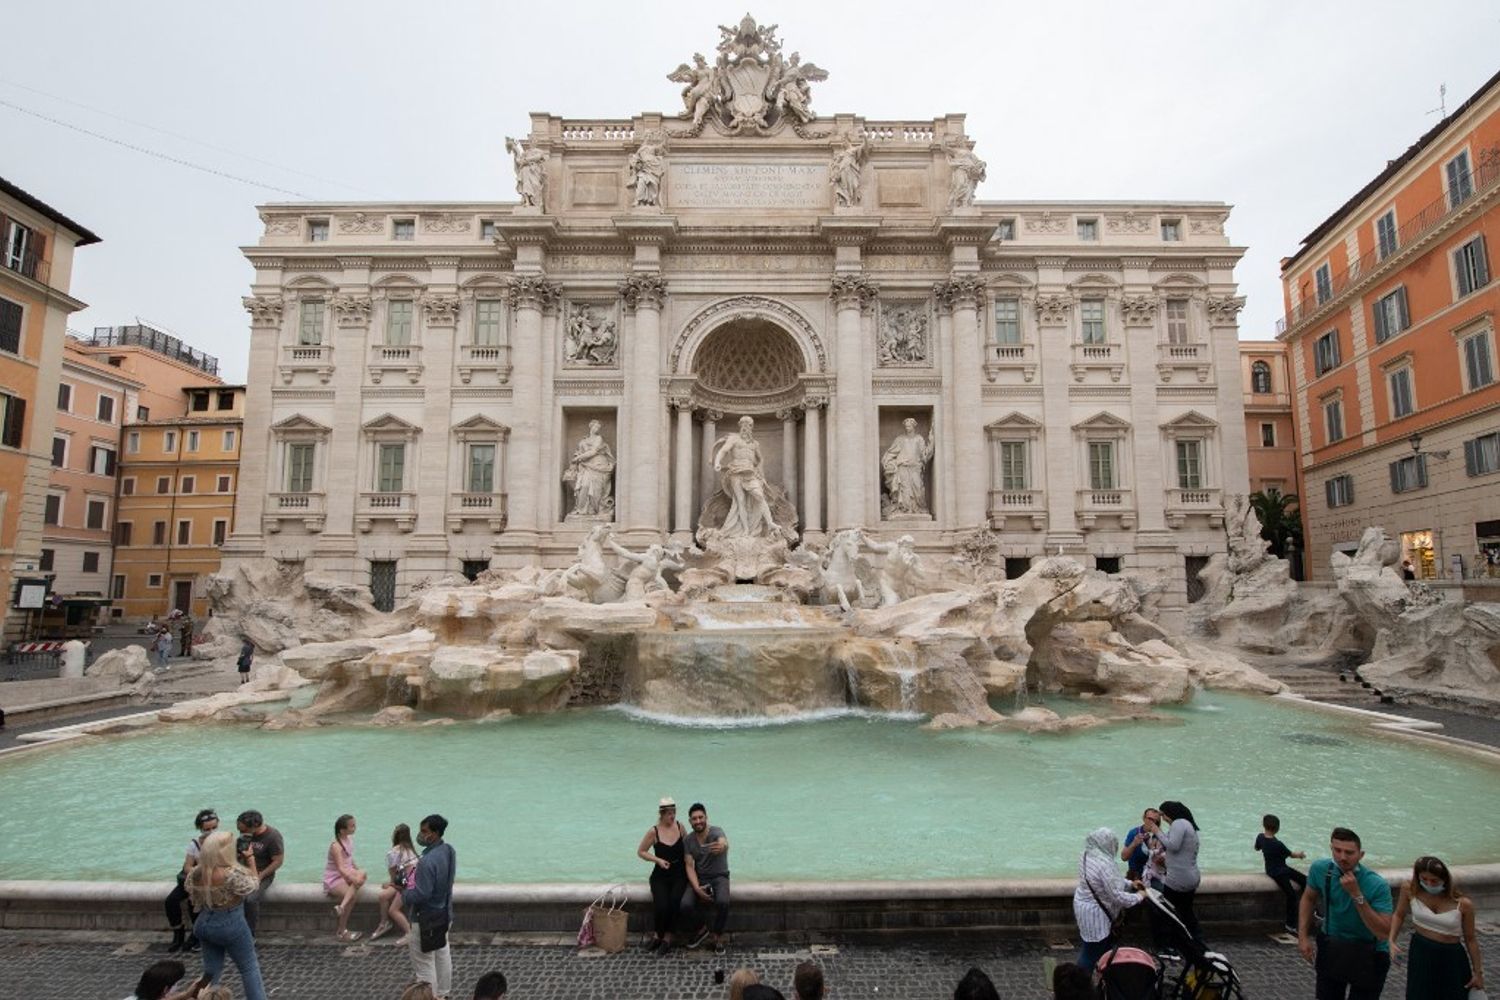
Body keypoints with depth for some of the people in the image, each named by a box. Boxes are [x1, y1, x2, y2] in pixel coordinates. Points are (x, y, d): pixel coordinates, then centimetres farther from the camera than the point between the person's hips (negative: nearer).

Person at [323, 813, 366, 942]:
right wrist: (354, 879, -42)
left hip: (346, 875, 6)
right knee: (351, 895, -31)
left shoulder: (349, 839, 5)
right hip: (333, 879, -6)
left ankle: (341, 907, -35)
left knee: (362, 874, -26)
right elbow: (341, 869, -31)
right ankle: (342, 931, -16)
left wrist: (358, 872, 5)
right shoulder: (336, 846, -19)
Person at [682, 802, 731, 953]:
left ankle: (718, 936, -4)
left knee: (723, 902, -33)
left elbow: (724, 843, -41)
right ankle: (703, 928, 7)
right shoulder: (687, 841, -3)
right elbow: (690, 866, -5)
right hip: (699, 878, 3)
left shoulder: (716, 832, -17)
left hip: (719, 876, -3)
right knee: (686, 904, -24)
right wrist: (697, 888, -22)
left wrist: (722, 846, -68)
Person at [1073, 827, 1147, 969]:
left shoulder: (1088, 855, 2)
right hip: (1094, 914, -10)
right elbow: (1117, 896, -23)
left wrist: (1129, 884, 9)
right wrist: (1139, 896, -7)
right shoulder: (1104, 864, -29)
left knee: (1106, 945, 25)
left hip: (1085, 906, 10)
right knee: (1092, 953, 4)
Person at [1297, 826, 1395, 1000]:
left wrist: (1357, 895, -35)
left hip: (1368, 955, -3)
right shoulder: (1319, 869, -16)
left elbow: (1383, 934, -27)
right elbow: (1309, 898, 3)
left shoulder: (1377, 885, -26)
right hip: (1331, 948, 3)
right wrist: (1303, 936, -3)